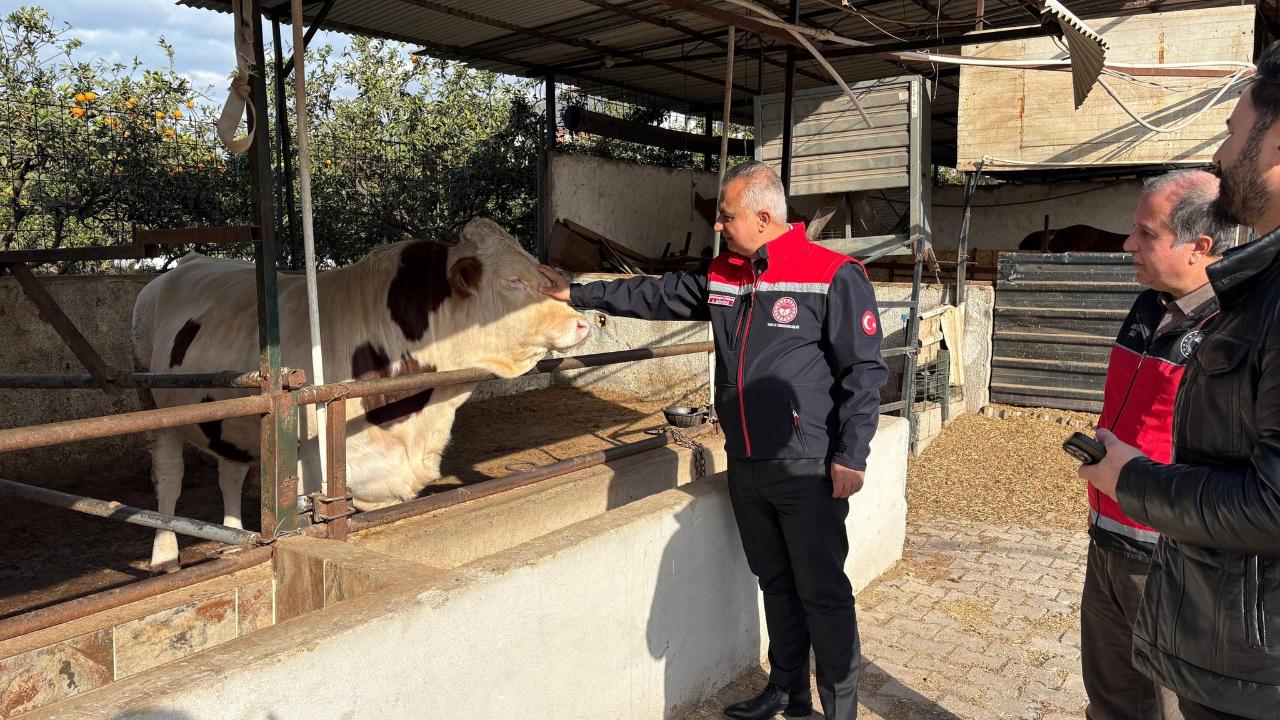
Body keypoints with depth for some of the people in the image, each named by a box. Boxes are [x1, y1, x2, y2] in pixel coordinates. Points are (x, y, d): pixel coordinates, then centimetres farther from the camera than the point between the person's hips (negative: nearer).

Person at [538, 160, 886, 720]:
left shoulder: (833, 276, -12)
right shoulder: (721, 276, 9)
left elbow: (864, 372, -12)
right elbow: (656, 295, 18)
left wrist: (851, 457, -15)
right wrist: (577, 294, 20)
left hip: (808, 469, -7)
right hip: (744, 465, 7)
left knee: (823, 593, 2)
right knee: (775, 584, 19)